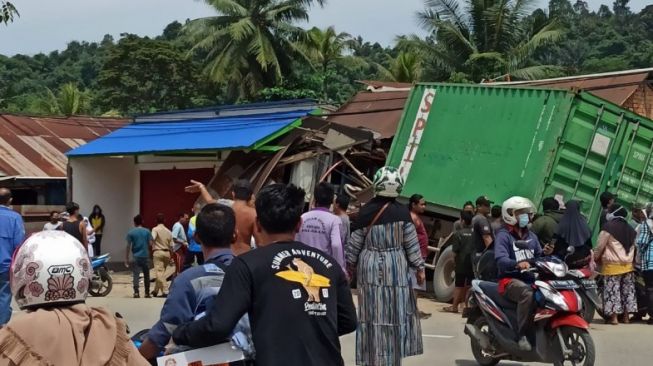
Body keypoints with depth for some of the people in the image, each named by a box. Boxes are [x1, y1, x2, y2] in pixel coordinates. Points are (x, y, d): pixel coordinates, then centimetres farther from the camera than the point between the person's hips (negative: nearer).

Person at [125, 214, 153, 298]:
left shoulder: (131, 233, -2)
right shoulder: (147, 231, 1)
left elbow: (128, 246, -4)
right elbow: (150, 244, -1)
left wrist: (126, 258, 1)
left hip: (136, 257, -1)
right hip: (145, 256, 1)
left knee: (136, 275, -2)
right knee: (146, 275, 11)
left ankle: (136, 292, -13)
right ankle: (147, 293, 14)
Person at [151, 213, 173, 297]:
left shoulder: (155, 229, -4)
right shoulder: (168, 231, 13)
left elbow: (152, 238, -25)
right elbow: (171, 245, 15)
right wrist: (171, 257, 22)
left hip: (158, 252, -6)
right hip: (167, 253, 6)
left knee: (159, 272, -9)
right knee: (161, 271, 17)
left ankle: (165, 291, -19)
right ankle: (156, 290, 27)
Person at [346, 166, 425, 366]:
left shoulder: (367, 211, -4)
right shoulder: (402, 212, -6)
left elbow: (355, 243, 1)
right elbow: (412, 243, -3)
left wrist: (350, 265, 13)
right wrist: (419, 268, 7)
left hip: (370, 267, 1)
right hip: (396, 267, -1)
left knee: (371, 313, 5)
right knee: (395, 313, 7)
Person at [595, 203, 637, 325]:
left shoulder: (608, 227, -9)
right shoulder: (630, 229, 13)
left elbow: (600, 245, -8)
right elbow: (633, 246, 17)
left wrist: (596, 258, 6)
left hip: (612, 265, -7)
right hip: (628, 264, 7)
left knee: (612, 290, -5)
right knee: (627, 290, 10)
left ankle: (614, 317, -8)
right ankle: (626, 316, 14)